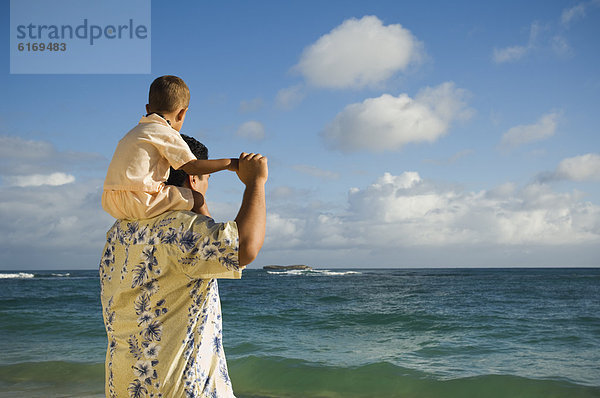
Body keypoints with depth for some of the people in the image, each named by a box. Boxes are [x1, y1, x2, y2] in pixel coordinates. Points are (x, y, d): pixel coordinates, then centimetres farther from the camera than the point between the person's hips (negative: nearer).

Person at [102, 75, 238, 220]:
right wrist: (229, 163, -3)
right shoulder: (167, 134, -5)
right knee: (197, 199, -4)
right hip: (139, 203, -9)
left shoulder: (136, 131, 22)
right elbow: (192, 166, -10)